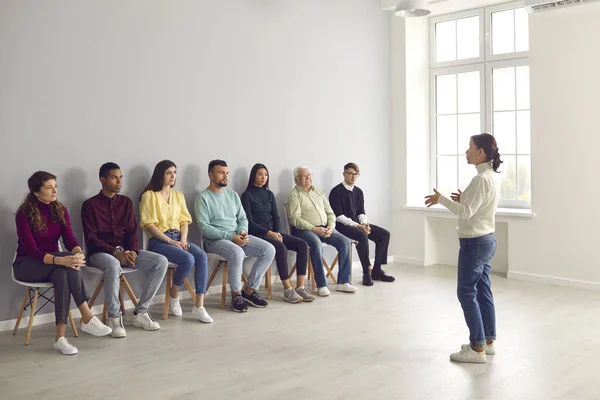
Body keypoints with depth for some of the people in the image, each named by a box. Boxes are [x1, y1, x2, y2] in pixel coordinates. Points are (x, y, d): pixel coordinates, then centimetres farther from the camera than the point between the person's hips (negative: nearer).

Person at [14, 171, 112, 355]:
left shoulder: (60, 211, 1)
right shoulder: (24, 214, -15)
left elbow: (69, 239, -9)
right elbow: (31, 250, -25)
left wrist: (79, 254, -34)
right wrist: (61, 260, -41)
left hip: (53, 261, 4)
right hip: (27, 264, -4)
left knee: (62, 273, -34)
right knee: (66, 265, -34)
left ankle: (60, 336, -36)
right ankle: (87, 318, -32)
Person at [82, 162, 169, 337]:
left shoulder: (126, 202, 11)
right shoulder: (90, 205, -4)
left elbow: (132, 231, 7)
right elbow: (91, 238, -11)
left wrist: (132, 251, -14)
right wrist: (115, 252, -23)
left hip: (125, 250, 5)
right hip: (100, 252, -5)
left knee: (161, 261, -17)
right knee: (113, 265, -41)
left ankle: (140, 312, -11)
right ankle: (114, 317, -24)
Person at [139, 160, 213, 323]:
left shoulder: (178, 195, 18)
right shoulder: (149, 195, -1)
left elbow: (184, 220, 13)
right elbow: (149, 224, -9)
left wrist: (183, 240, -6)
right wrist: (170, 241, -16)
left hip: (178, 238, 5)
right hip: (159, 241, -5)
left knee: (202, 256, -24)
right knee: (188, 259, -30)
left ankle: (199, 306, -25)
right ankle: (174, 297, -3)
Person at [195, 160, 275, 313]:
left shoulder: (233, 195, 15)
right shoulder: (203, 197, -5)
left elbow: (243, 218, 15)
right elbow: (204, 227, -13)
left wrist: (242, 231, -9)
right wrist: (230, 236, -20)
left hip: (237, 236, 7)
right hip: (215, 240, -6)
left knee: (269, 249, -13)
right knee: (237, 253, -38)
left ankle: (249, 290, -4)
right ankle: (236, 294, -16)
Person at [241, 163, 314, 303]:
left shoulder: (269, 194, 17)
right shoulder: (247, 195, -2)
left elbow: (276, 217, 13)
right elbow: (249, 222, -10)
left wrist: (278, 232, -7)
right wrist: (269, 233, -18)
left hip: (273, 232, 7)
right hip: (257, 233, -6)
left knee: (302, 245, -16)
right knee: (281, 247, -35)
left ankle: (300, 287, -20)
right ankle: (288, 289, -28)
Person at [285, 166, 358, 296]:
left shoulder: (318, 192, 20)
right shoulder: (294, 195, -1)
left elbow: (330, 212, 17)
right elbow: (295, 219, -13)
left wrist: (330, 226, -4)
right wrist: (314, 229, -20)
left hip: (324, 228, 7)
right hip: (304, 230, -6)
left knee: (345, 242, -14)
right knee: (316, 244, -36)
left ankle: (343, 282, -10)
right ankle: (321, 285, -28)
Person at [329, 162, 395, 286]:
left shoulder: (358, 192, 12)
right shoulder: (336, 192, -9)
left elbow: (361, 212, 14)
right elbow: (339, 216, -15)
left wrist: (364, 223, -9)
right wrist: (357, 226, -21)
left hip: (357, 224, 8)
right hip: (343, 225, -8)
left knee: (384, 234, -6)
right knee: (362, 236, -35)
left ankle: (376, 270, -3)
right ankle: (367, 272, -21)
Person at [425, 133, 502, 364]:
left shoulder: (481, 179, -20)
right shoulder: (490, 176, 11)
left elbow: (466, 213, -23)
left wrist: (441, 200, -17)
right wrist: (464, 200, 10)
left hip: (475, 242, -10)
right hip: (485, 240, 10)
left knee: (466, 293, -4)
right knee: (483, 292, 14)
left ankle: (477, 349, 1)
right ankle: (488, 342, 22)